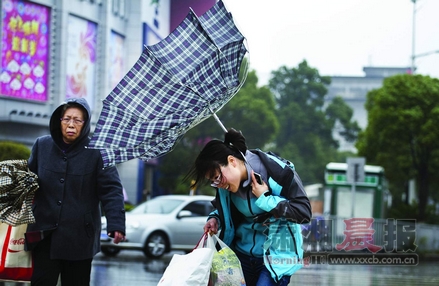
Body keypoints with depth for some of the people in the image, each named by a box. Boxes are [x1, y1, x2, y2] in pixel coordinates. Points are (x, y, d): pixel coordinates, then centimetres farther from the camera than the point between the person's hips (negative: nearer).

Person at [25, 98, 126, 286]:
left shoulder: (96, 152, -7)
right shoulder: (42, 146, 4)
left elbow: (111, 190, -10)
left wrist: (116, 224, -21)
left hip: (80, 235, -2)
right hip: (45, 232, 2)